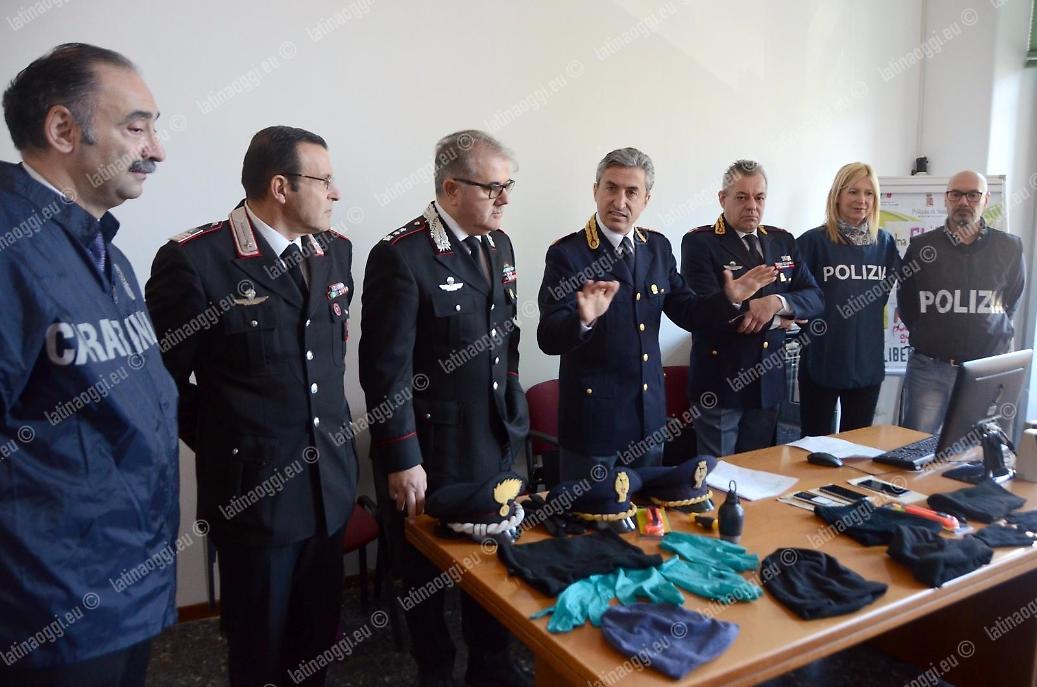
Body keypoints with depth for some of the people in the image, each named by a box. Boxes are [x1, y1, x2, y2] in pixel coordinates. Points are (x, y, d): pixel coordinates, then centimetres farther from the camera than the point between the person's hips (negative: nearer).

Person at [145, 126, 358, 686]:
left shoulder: (335, 250, 4)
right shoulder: (195, 259, -16)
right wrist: (217, 445, -1)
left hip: (331, 480, 5)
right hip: (254, 488, -5)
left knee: (318, 635, 21)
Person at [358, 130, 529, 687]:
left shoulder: (499, 244, 7)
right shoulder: (401, 256, -18)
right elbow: (386, 370, -18)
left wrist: (512, 410, 15)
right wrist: (401, 461, -17)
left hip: (499, 442, 7)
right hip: (432, 452, -6)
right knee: (429, 573, 15)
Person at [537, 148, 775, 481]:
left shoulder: (658, 247, 4)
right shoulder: (567, 253, -13)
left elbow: (686, 312, 11)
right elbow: (549, 339, -21)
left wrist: (728, 297, -6)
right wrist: (584, 319, -41)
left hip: (649, 416, 6)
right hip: (593, 415, -5)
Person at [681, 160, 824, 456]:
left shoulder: (783, 241, 10)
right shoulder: (699, 242, -9)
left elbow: (814, 298, 4)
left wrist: (778, 303, -18)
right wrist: (776, 320, -11)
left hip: (769, 381, 5)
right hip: (721, 382, -5)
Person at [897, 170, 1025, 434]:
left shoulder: (1009, 248, 3)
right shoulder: (921, 246, 2)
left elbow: (1012, 302, 16)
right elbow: (906, 304, 10)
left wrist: (993, 337, 13)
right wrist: (927, 337, 8)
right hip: (929, 367, -1)